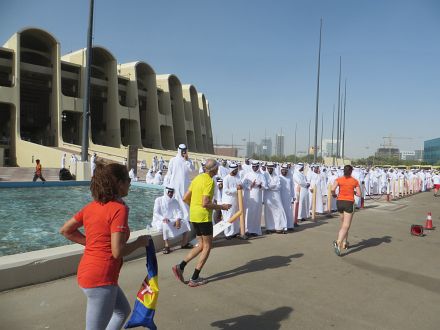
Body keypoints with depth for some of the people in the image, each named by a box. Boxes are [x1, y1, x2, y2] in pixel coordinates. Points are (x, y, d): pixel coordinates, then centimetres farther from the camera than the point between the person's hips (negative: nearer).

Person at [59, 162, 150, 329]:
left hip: (87, 272, 9)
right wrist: (140, 242, -6)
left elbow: (65, 230, 13)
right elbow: (117, 251, -23)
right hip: (101, 278, -9)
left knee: (123, 310, 27)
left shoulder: (91, 206, 5)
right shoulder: (119, 209, -19)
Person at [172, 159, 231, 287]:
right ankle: (194, 279, 7)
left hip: (194, 216, 8)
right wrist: (221, 207, -10)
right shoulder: (209, 181, -14)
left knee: (201, 245, 18)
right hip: (204, 216, -8)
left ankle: (180, 266, 7)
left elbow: (185, 198, 12)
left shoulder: (198, 178, 11)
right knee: (207, 247, 5)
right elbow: (205, 203, -21)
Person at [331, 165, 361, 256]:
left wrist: (334, 194, 5)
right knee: (346, 226, -7)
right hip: (349, 203, -3)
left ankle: (344, 243, 30)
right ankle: (338, 243, -27)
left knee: (343, 224, 22)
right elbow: (359, 194, 0)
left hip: (340, 202, 3)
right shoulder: (355, 181, 1)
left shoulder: (339, 179, 0)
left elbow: (332, 189, -15)